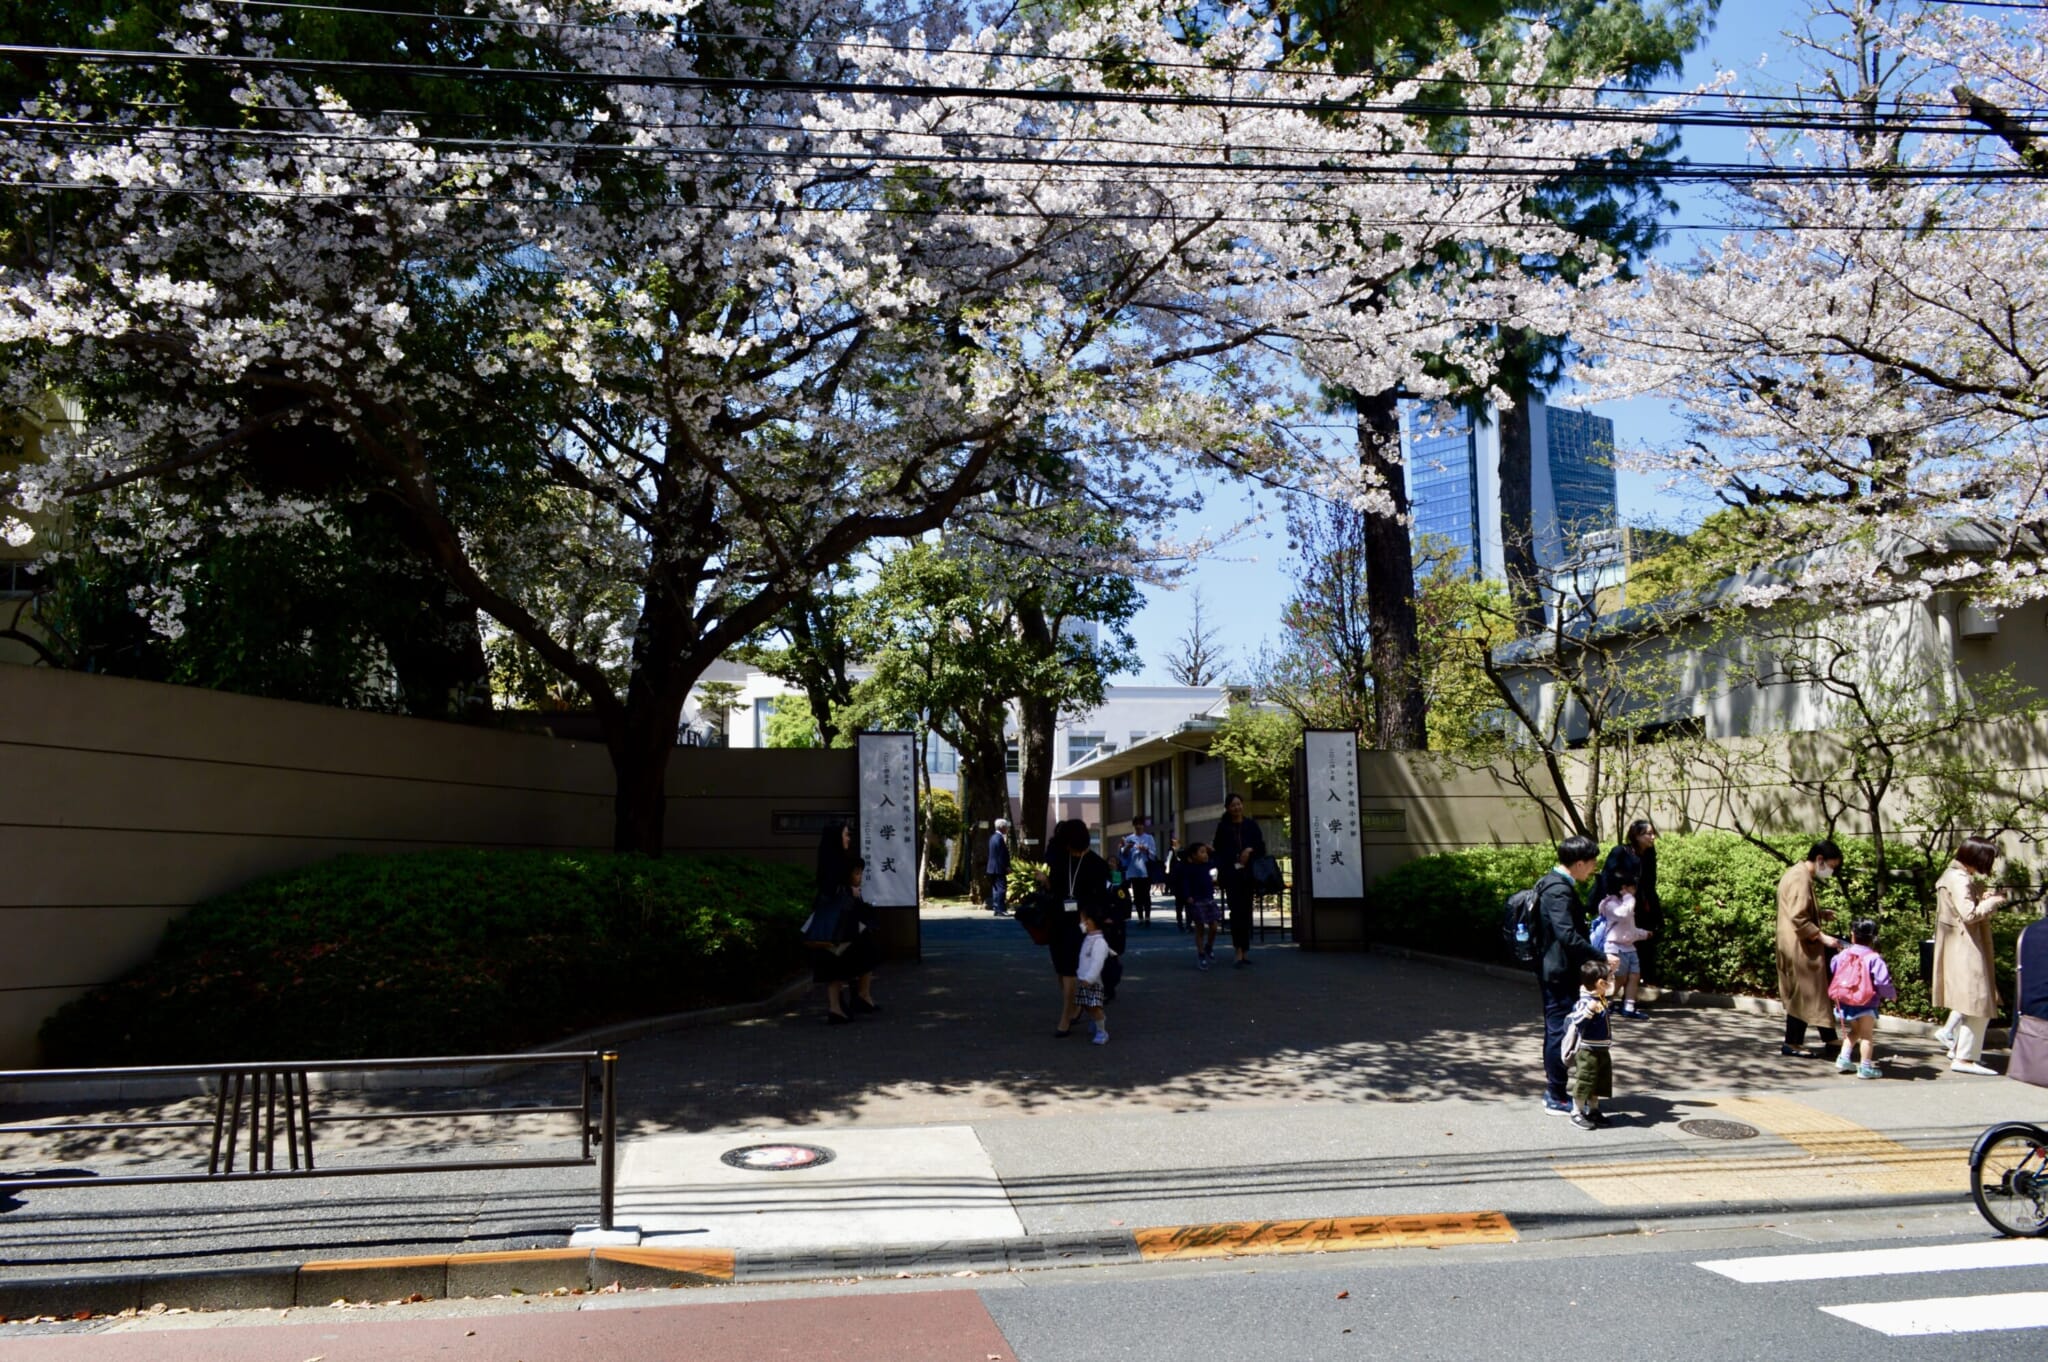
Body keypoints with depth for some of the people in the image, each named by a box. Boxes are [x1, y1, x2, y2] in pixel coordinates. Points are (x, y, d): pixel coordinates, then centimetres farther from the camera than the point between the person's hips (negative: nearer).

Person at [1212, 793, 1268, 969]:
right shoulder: (1223, 827, 6)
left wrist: (1250, 850, -11)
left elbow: (1261, 846, 7)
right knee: (1236, 911, -9)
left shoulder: (1251, 825, 8)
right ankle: (1239, 952, -13)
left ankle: (1245, 950, 16)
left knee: (1246, 911, 7)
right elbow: (1219, 849, 7)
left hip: (1247, 873, 2)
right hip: (1231, 874, -2)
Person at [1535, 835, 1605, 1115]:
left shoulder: (1552, 883, 12)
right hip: (1560, 973, -11)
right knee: (1560, 1031, -3)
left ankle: (1554, 1091, 26)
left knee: (1555, 1030, 16)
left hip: (1552, 969, 11)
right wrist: (1601, 958, -25)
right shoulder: (1559, 891, -21)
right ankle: (1557, 1099, 4)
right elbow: (1568, 936, -30)